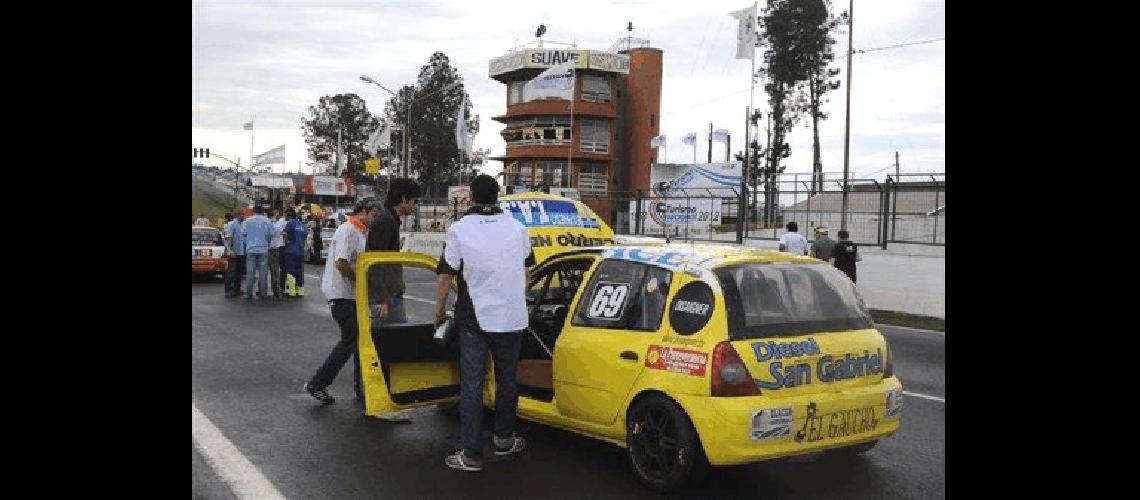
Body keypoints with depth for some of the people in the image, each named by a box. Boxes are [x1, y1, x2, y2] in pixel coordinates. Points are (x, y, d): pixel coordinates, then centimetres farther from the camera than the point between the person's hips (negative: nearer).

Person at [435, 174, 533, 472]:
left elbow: (445, 277, -7)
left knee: (471, 386, 3)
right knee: (507, 381, 17)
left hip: (474, 320, -3)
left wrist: (439, 313, 7)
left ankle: (471, 455, 4)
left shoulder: (459, 230, -8)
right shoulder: (517, 228, 2)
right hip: (511, 318, 3)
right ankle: (504, 440, 31)